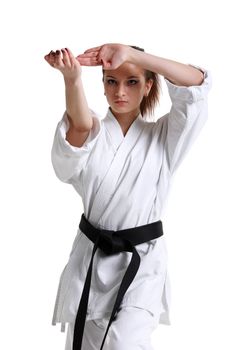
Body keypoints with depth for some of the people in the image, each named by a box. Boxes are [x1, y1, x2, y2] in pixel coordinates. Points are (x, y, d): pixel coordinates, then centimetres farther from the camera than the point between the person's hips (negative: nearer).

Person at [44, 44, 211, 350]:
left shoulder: (162, 135, 1)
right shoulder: (90, 134, 0)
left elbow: (198, 82, -14)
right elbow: (80, 125, -26)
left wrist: (130, 52, -24)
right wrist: (72, 77, -47)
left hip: (142, 259, -2)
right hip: (92, 257, 2)